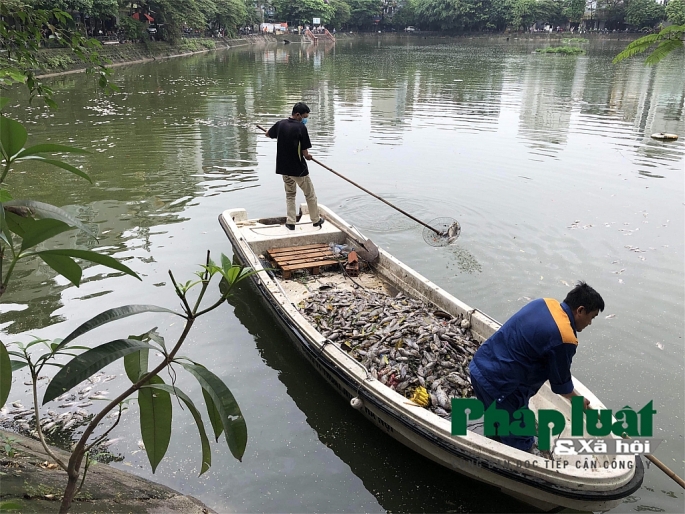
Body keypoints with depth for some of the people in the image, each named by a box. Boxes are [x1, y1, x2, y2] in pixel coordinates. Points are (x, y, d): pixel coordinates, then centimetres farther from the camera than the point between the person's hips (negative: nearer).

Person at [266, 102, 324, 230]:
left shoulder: (281, 124, -1)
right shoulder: (301, 127, -18)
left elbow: (268, 134, 19)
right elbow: (305, 153, -18)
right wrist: (308, 156, 5)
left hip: (283, 167, 6)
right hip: (298, 168, -5)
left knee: (290, 194, 20)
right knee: (310, 194, 13)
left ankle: (290, 222, 16)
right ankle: (316, 220, 24)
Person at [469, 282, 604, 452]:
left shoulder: (545, 303, 5)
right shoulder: (565, 339, -19)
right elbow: (560, 382, -3)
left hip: (480, 364, 9)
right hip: (499, 383, -9)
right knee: (520, 443, 10)